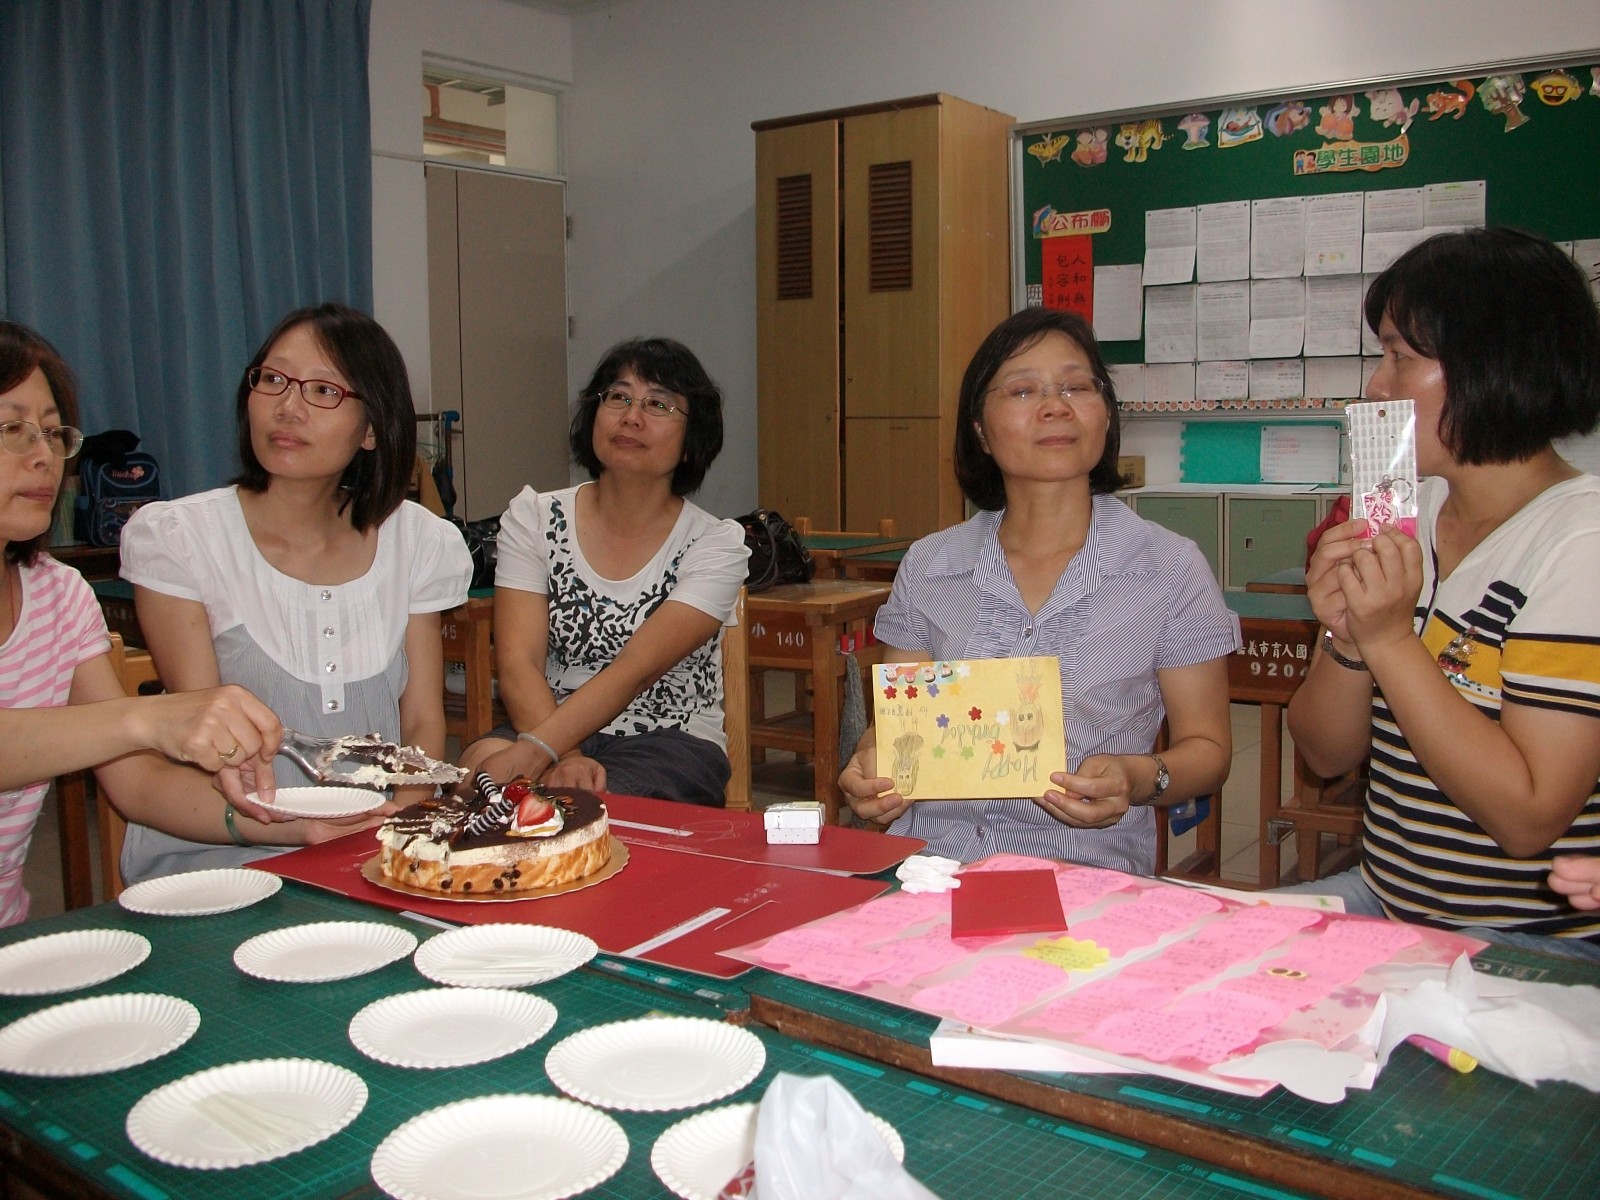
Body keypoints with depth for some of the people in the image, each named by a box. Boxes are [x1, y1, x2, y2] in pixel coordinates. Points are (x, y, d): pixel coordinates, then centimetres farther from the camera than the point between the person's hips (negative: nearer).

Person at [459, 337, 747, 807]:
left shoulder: (716, 544, -3)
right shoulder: (534, 517, 4)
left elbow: (635, 671, -17)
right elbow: (518, 665, -7)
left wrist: (536, 752, -30)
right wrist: (564, 759, -26)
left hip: (669, 743, -2)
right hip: (548, 730, 2)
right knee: (480, 769, -30)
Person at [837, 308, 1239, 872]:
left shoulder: (1169, 568, 1)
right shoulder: (927, 566, 8)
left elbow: (1206, 747, 6)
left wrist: (1140, 779, -15)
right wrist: (871, 762, -8)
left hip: (1086, 871, -1)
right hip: (926, 868, 1)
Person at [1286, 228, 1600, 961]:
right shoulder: (1404, 519, 5)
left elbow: (1528, 818, -20)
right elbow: (1326, 754, 5)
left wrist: (1391, 641, -21)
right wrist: (1348, 640, -13)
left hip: (1537, 944, -6)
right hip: (1387, 901, 6)